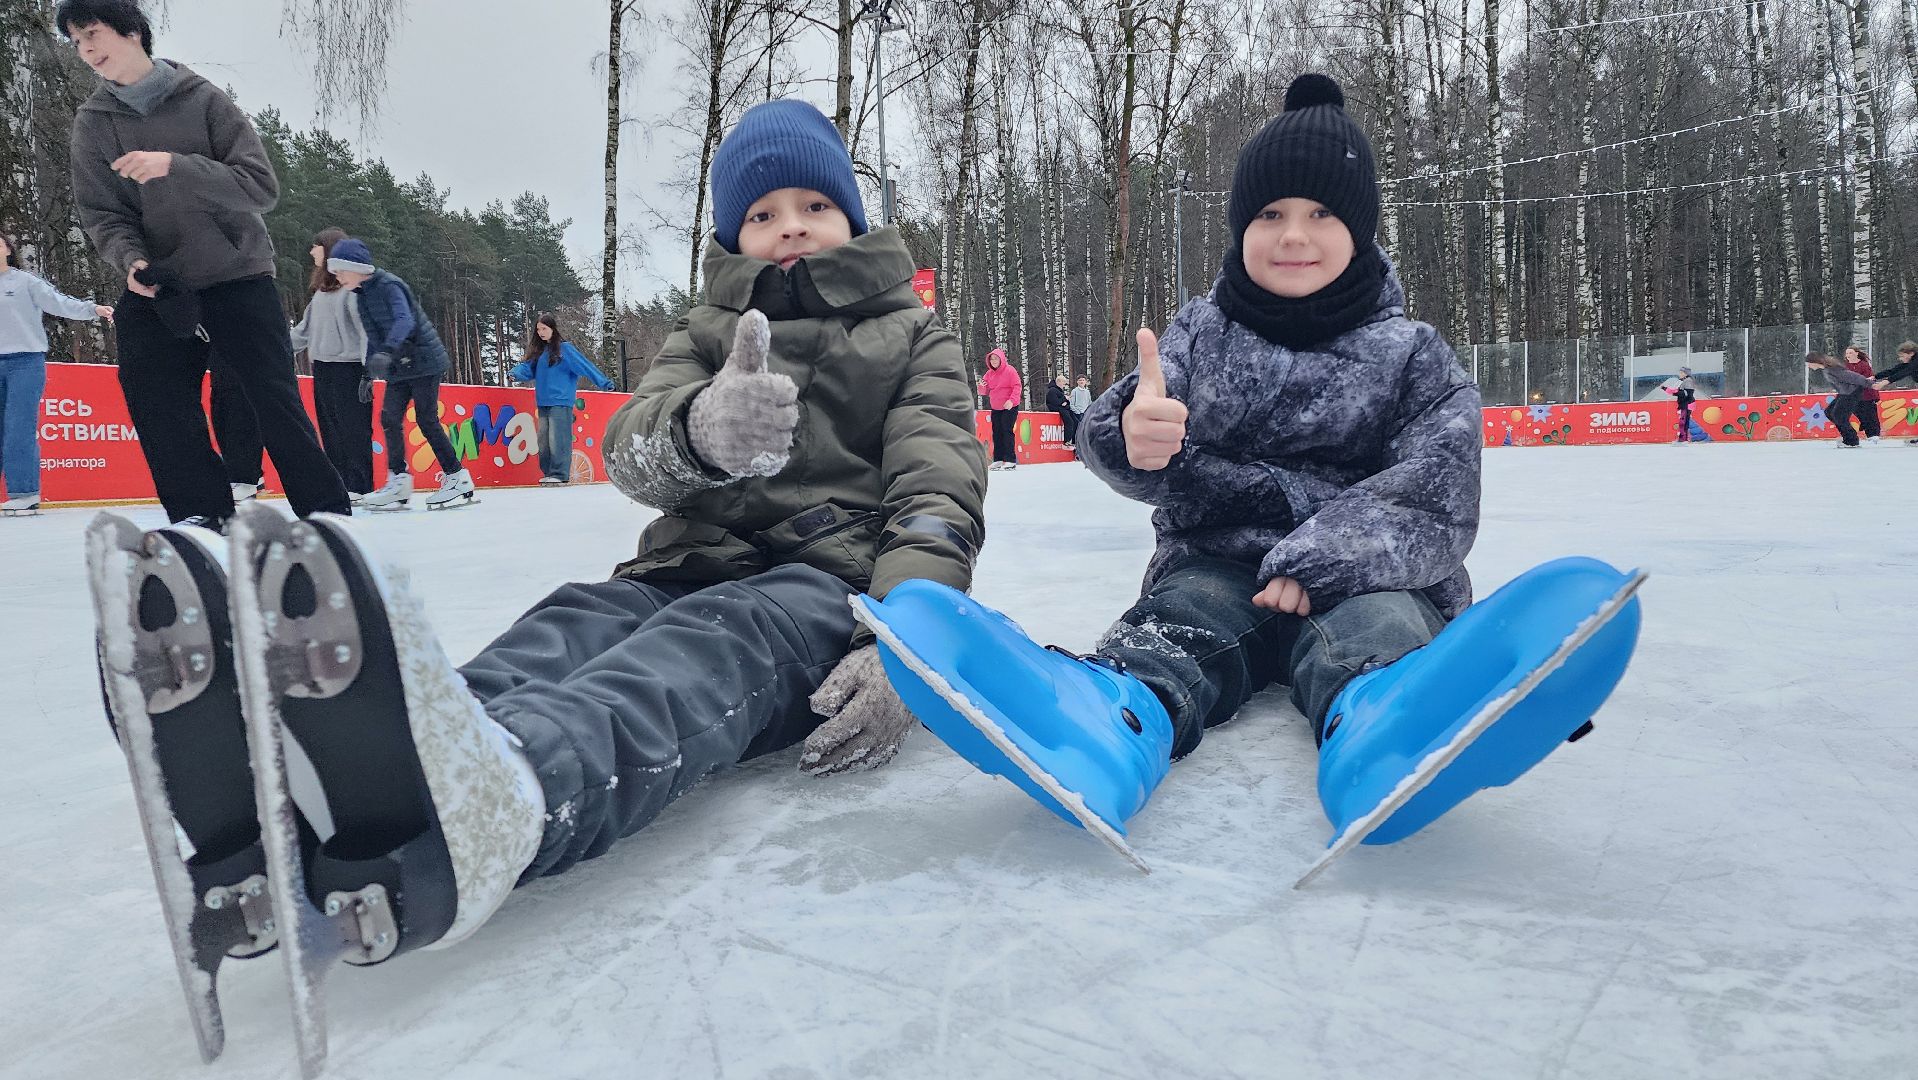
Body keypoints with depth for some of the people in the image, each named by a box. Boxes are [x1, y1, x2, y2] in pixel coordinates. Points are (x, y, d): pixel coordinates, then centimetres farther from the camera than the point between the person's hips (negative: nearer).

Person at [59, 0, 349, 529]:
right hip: (157, 286, 3)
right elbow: (102, 216, 3)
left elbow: (262, 186, -12)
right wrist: (132, 259, -17)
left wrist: (176, 165, -24)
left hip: (238, 273, -3)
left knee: (275, 401, -7)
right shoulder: (93, 123, 6)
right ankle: (200, 510, 0)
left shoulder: (203, 99, -3)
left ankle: (327, 511, 0)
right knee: (150, 390, -9)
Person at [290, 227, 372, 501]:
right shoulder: (321, 289, 18)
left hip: (348, 369, -9)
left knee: (354, 431, -7)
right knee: (330, 432, 8)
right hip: (322, 369, 9)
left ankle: (360, 488, -4)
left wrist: (368, 370, -18)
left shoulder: (352, 285, -9)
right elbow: (306, 329, 22)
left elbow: (366, 328, -14)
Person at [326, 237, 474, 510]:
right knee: (389, 418, -1)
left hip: (423, 360, -8)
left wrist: (386, 351, -47)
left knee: (427, 420, -7)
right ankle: (398, 481, 3)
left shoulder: (388, 286, -16)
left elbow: (404, 320, -33)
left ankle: (458, 479, 1)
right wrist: (368, 374, 19)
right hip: (398, 367, 8)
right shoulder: (363, 295, 13)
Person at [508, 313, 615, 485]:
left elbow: (584, 366, -6)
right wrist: (515, 374, -10)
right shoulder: (538, 350, 17)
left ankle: (560, 474, -9)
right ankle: (549, 473, 15)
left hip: (560, 402, -7)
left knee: (557, 439, -11)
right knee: (543, 440, 8)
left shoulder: (564, 348, -3)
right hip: (543, 403, 7)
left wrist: (603, 382, -10)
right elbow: (527, 368, 11)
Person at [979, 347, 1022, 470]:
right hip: (995, 408, 7)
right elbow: (986, 391, 14)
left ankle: (1010, 461, -8)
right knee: (997, 433, 7)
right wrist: (982, 387, -9)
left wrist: (1012, 400, -24)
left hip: (1009, 407, -7)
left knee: (1007, 431, -9)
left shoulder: (1009, 370, -8)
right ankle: (998, 460, 12)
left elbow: (1017, 387, -12)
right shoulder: (990, 373, 10)